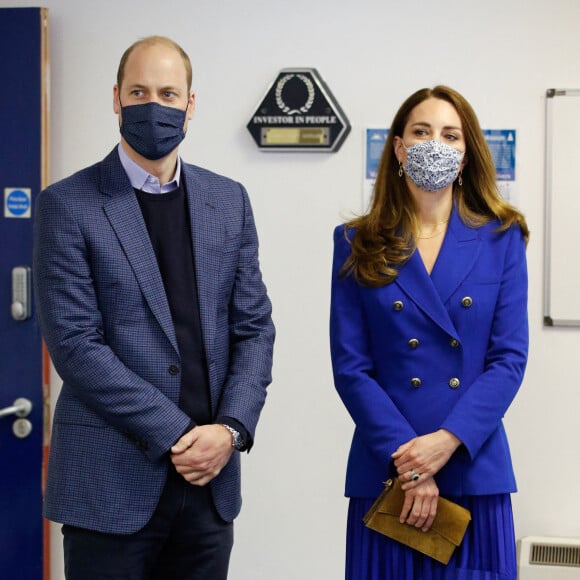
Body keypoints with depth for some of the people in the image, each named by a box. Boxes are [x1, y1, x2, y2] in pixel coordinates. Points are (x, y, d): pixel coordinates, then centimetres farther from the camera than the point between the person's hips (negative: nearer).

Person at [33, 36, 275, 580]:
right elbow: (75, 345, -11)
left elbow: (254, 327, 8)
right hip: (113, 483, -3)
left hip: (210, 474, 4)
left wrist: (231, 429, -7)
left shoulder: (228, 200, 9)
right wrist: (176, 435, -14)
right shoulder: (68, 205, -4)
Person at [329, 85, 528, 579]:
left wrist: (447, 441, -14)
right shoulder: (358, 245, 4)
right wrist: (406, 458, -13)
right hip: (387, 471, 0)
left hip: (475, 470, 0)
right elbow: (350, 366, -2)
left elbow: (509, 358, -1)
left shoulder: (501, 239, 5)